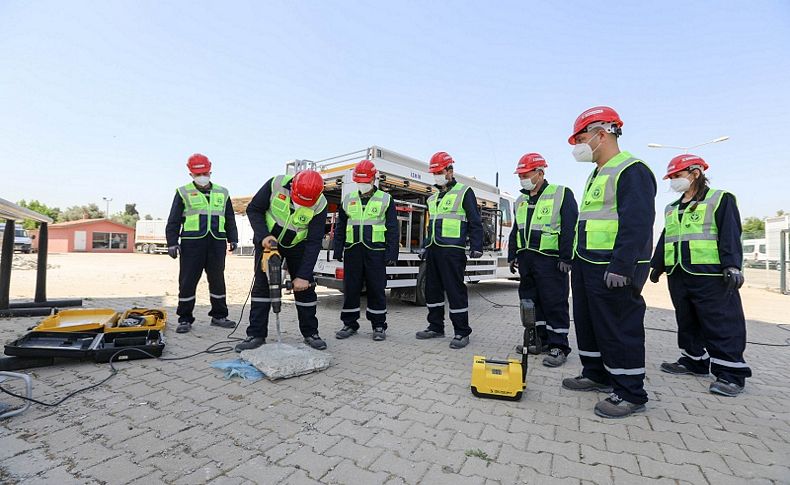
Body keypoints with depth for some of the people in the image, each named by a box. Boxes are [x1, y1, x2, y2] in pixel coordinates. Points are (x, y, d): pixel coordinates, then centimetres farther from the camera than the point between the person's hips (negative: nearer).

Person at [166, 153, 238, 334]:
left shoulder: (222, 193, 15)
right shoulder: (183, 192, 7)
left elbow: (230, 219, 17)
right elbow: (174, 220, 5)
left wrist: (233, 239, 9)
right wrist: (172, 242, -4)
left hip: (217, 243, 3)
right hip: (192, 243, -2)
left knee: (217, 280, 8)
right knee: (187, 281, 1)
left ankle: (219, 316, 19)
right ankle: (185, 319, 13)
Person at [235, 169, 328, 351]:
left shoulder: (320, 205, -26)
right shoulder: (276, 184, -25)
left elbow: (313, 243, -23)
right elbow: (254, 209, -11)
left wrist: (304, 276, -25)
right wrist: (263, 236, -25)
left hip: (297, 245, 0)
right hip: (269, 240, 1)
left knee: (305, 287, -1)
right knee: (261, 284, -3)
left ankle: (310, 333, 13)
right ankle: (256, 334, 5)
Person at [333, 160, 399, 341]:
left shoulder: (385, 199, 5)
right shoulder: (348, 199, 13)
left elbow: (392, 229, 1)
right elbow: (340, 227, 15)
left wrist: (391, 254, -6)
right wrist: (338, 251, 8)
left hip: (376, 251, -3)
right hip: (352, 250, 3)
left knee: (376, 289, 2)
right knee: (350, 288, 6)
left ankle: (379, 325, 15)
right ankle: (350, 324, 19)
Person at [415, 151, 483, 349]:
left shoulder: (464, 192, 0)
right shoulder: (433, 198, 21)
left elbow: (475, 223, -5)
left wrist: (476, 247, -14)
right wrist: (425, 248, 23)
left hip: (452, 250, -7)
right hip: (433, 250, 8)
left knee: (455, 290, -5)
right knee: (432, 289, 11)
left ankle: (462, 332, 6)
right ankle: (435, 327, 24)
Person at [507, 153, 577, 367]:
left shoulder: (562, 194, -4)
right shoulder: (520, 201, 16)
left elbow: (570, 228, -9)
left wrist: (566, 257, -14)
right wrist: (512, 255, 16)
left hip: (550, 259, -7)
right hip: (526, 259, 7)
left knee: (555, 303, -3)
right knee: (530, 300, 11)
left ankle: (558, 346, 7)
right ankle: (539, 339, 25)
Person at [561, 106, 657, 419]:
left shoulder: (631, 170, -13)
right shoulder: (597, 174, 18)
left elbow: (638, 223, -22)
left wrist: (621, 267, -26)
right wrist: (578, 258, 22)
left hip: (613, 270, -10)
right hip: (586, 264, 10)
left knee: (619, 329, 0)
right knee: (588, 322, 18)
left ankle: (630, 393, 16)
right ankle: (596, 374, 34)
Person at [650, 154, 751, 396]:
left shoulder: (720, 199, 0)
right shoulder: (671, 209, 19)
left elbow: (730, 235, -9)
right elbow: (664, 240, 21)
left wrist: (732, 266, -18)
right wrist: (657, 266, 20)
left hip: (710, 276, -7)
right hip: (677, 276, 7)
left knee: (721, 324, -3)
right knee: (687, 322, 13)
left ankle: (731, 372, 5)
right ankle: (694, 361, 24)